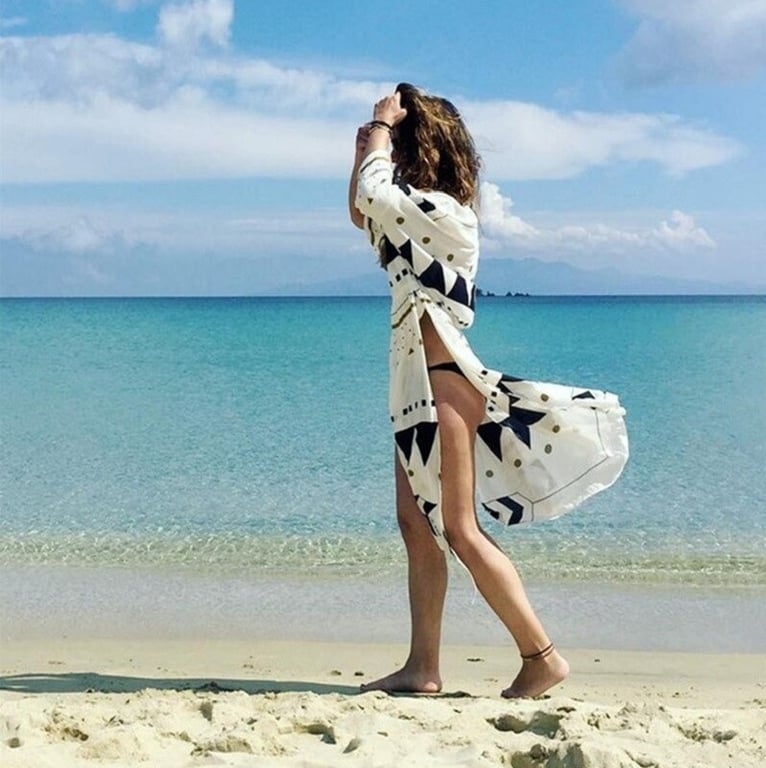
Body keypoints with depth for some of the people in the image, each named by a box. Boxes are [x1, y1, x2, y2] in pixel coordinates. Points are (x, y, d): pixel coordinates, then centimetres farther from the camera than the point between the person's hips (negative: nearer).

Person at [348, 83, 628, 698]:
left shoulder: (444, 211, -12)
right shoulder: (422, 214, 17)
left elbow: (372, 196, -24)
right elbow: (362, 213, 31)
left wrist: (382, 129, -8)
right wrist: (366, 149, 17)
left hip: (442, 380, -10)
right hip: (417, 384, 10)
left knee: (459, 530, -8)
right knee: (416, 524, 8)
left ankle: (542, 656, -1)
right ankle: (423, 668, 12)